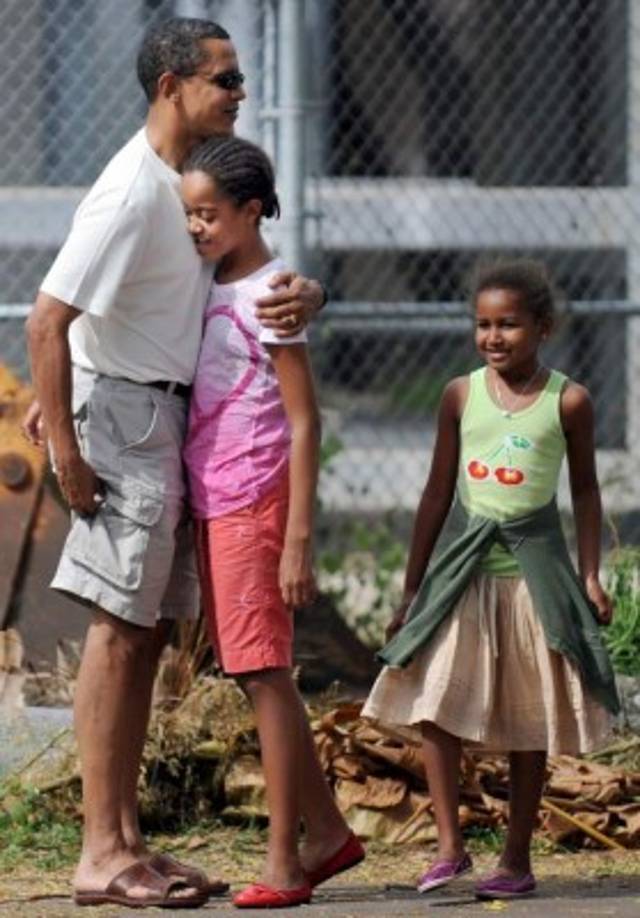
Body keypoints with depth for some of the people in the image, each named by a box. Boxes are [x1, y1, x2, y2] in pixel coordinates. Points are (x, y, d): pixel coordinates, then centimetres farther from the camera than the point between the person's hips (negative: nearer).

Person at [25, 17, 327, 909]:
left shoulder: (196, 180, 11)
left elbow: (255, 267, 16)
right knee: (120, 627, -9)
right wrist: (65, 452, -22)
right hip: (127, 410, -10)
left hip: (171, 418, 10)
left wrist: (303, 293, -10)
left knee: (148, 630, 10)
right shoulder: (131, 194, -18)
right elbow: (47, 321, -22)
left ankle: (126, 842, 13)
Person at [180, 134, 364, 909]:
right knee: (253, 674, 12)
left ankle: (283, 860, -7)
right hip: (212, 505, 9)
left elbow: (305, 424, -14)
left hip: (254, 504, -9)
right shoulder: (208, 290, 12)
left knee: (263, 673, -8)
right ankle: (327, 832, 20)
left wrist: (298, 541, -17)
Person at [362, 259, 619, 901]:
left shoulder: (567, 402, -2)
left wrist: (590, 576, 1)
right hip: (468, 566, 1)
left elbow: (584, 491, 8)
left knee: (529, 724, 5)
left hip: (535, 568, -1)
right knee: (433, 704, -14)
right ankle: (449, 847, -10)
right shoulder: (462, 396, 3)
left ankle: (517, 859, 13)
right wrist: (411, 589, 11)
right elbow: (438, 492, 9)